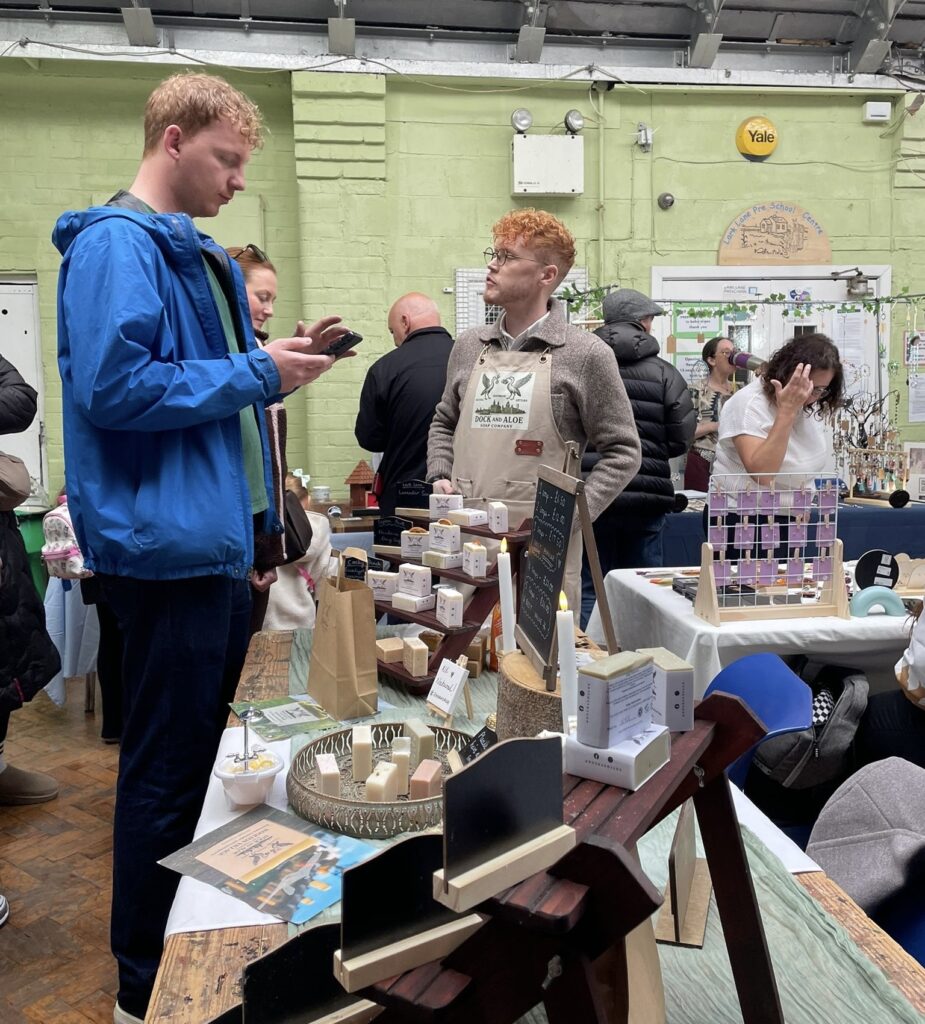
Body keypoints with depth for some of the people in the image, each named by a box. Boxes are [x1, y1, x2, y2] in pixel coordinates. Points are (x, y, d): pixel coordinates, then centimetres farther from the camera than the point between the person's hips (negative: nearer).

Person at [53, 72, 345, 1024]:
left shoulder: (201, 255, 19)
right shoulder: (115, 244, -12)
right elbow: (113, 385, -23)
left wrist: (280, 358, 8)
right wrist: (254, 373, -17)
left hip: (217, 536, 10)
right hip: (166, 541, -10)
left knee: (215, 745, 20)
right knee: (167, 767, 1)